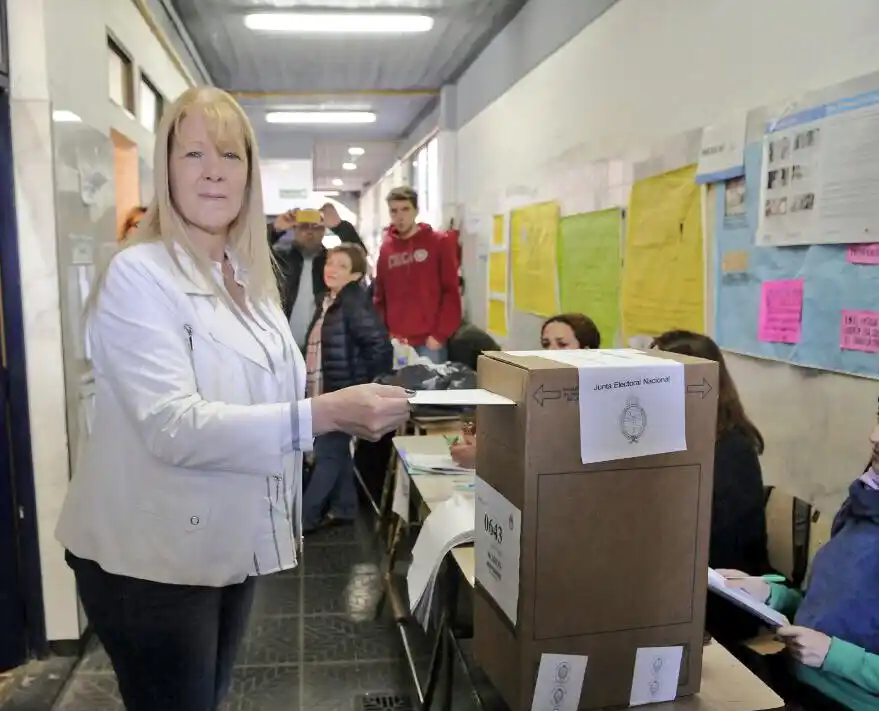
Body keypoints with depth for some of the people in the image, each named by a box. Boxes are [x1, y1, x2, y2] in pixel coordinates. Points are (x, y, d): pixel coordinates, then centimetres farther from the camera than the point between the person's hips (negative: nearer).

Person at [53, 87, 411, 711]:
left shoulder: (250, 278, 7)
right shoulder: (140, 274, -18)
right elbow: (174, 426, -29)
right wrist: (325, 414, -36)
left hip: (231, 546, 7)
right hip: (153, 557, -7)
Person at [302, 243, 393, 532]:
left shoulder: (355, 304, -17)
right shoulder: (329, 302, 10)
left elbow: (380, 345, -24)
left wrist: (363, 385, -17)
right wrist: (313, 388, 15)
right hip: (327, 390, 9)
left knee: (327, 454, -1)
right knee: (337, 451, 16)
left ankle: (303, 518, 8)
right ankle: (343, 508, 28)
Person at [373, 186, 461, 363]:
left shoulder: (440, 243, 1)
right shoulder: (386, 248, 10)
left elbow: (451, 293, -3)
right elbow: (379, 296, 13)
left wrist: (440, 335, -9)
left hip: (430, 342, -3)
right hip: (395, 342, 3)